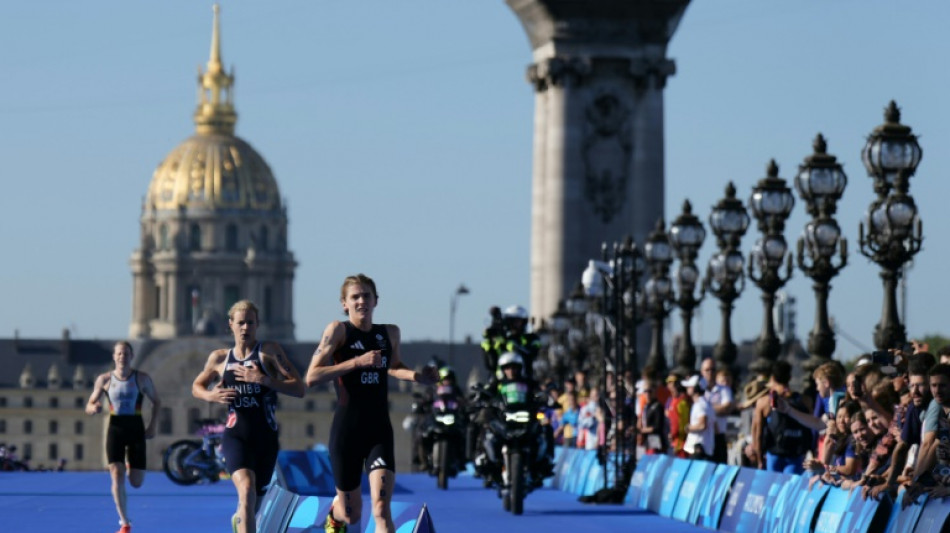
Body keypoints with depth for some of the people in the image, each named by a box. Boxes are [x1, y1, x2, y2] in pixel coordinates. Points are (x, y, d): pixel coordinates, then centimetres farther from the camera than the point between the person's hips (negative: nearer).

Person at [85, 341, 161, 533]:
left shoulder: (142, 378, -2)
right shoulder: (104, 380, 0)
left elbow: (156, 402, 9)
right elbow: (89, 407, 4)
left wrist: (152, 426, -1)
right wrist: (95, 407, -20)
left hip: (136, 429, 0)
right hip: (115, 429, 0)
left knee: (136, 482, 2)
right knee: (117, 477, -13)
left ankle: (131, 465, 43)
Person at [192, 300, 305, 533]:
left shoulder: (270, 351, -1)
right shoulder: (219, 358, 6)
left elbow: (299, 388, -8)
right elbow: (196, 387, 22)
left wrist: (263, 379, -20)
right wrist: (211, 396, -1)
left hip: (266, 437, 1)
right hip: (235, 435, -1)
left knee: (255, 501, 16)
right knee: (246, 489, -27)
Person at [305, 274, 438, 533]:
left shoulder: (390, 333, 7)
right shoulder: (338, 330, -7)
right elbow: (311, 377, -16)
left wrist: (416, 376, 7)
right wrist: (357, 361, -23)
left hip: (380, 431, 2)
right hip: (346, 431, -2)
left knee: (381, 509, -16)